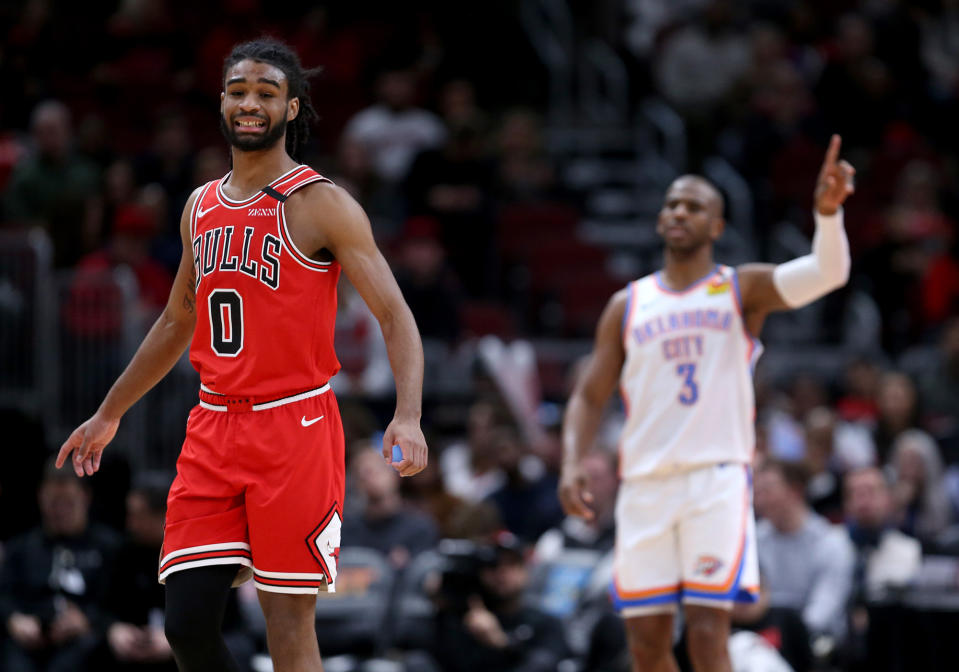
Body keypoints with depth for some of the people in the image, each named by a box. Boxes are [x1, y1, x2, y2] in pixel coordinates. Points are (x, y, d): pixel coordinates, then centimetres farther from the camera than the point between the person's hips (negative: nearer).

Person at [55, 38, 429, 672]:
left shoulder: (320, 203, -6)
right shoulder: (202, 206, 14)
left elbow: (395, 317, -12)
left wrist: (409, 416, -27)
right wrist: (109, 415, 31)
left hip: (294, 428, -6)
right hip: (214, 429, 6)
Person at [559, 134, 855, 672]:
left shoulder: (742, 290, 5)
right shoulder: (628, 305, 14)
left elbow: (826, 273, -12)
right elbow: (590, 395, 16)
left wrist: (828, 211, -31)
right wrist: (573, 463, -1)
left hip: (717, 475, -4)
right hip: (645, 482, 4)